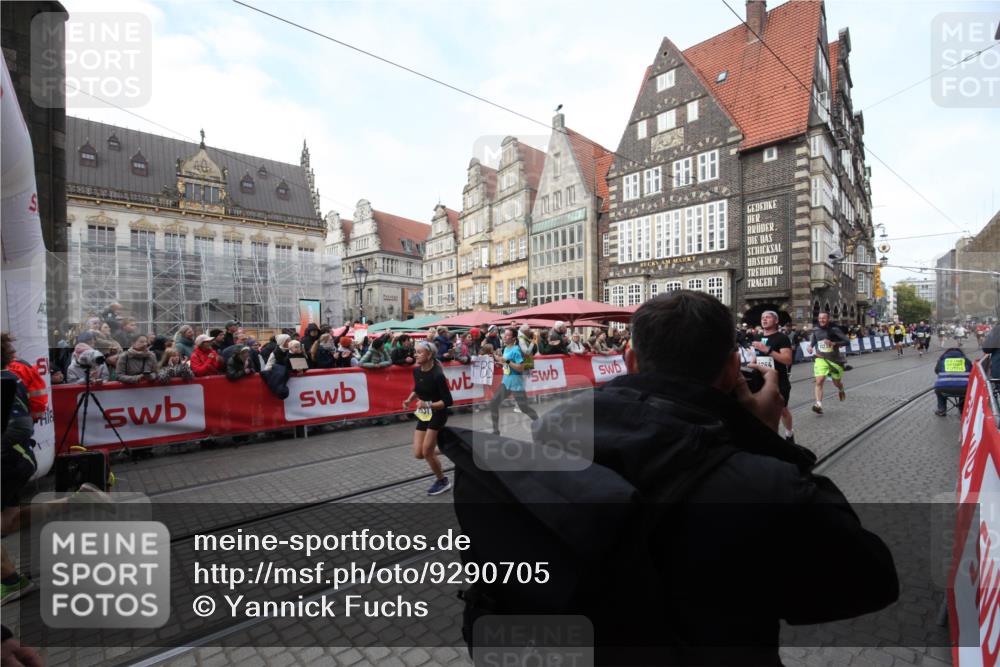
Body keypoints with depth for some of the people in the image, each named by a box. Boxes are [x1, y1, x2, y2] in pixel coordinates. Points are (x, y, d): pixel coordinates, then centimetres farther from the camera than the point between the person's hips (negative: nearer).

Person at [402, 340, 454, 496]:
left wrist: (428, 404, -31)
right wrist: (409, 400, -3)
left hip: (438, 414, -7)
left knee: (427, 452, -5)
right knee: (418, 453, 3)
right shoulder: (416, 371, -3)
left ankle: (442, 481, 19)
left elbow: (448, 401, -21)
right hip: (423, 414, 7)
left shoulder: (437, 375, -24)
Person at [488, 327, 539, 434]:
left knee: (524, 407, 2)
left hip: (516, 383, -8)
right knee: (493, 403, 3)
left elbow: (521, 368, -23)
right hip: (505, 381, 8)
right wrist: (500, 359, 5)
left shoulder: (516, 350, -18)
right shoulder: (506, 349, 8)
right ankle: (496, 431, 14)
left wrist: (507, 361, -26)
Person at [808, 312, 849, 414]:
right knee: (819, 381, -16)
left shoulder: (834, 329, -9)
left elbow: (846, 341, -12)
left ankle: (841, 390, 53)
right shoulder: (816, 330, 2)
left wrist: (833, 343, -26)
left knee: (837, 382, 15)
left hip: (834, 359, -1)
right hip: (821, 359, 1)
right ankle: (818, 404, -16)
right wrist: (811, 346, 1)